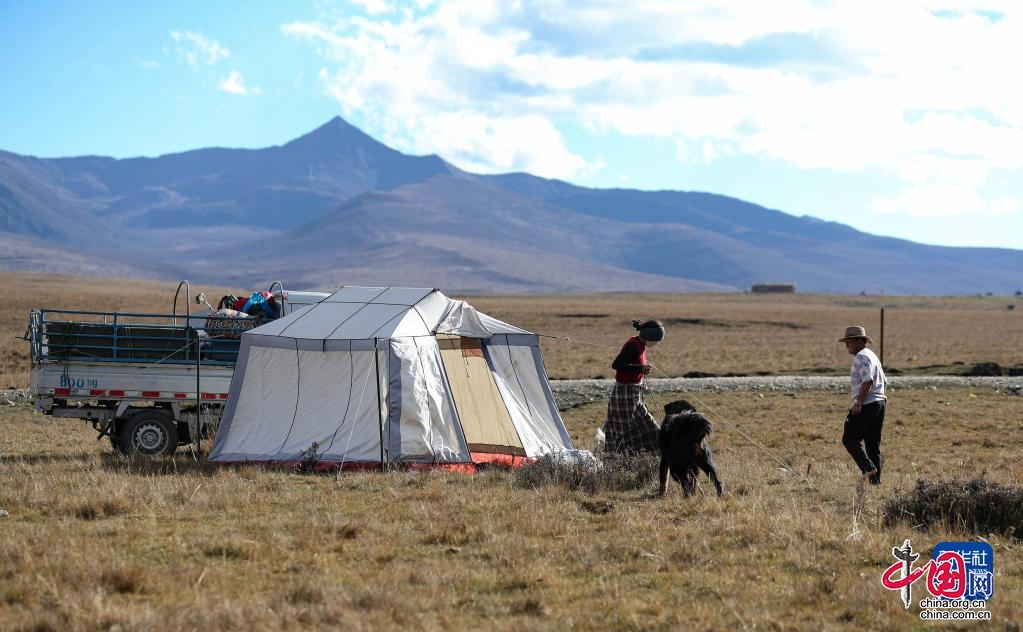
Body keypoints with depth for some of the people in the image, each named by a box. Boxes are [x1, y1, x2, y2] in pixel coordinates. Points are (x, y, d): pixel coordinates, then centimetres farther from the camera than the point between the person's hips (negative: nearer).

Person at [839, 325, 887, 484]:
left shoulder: (861, 357, -12)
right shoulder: (872, 356, 21)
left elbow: (867, 381, -23)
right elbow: (881, 381, 23)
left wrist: (858, 402, -24)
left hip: (866, 405, -10)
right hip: (879, 402, 10)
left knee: (850, 439, -4)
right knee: (873, 443, 10)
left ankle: (868, 467, -16)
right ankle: (875, 480, 9)